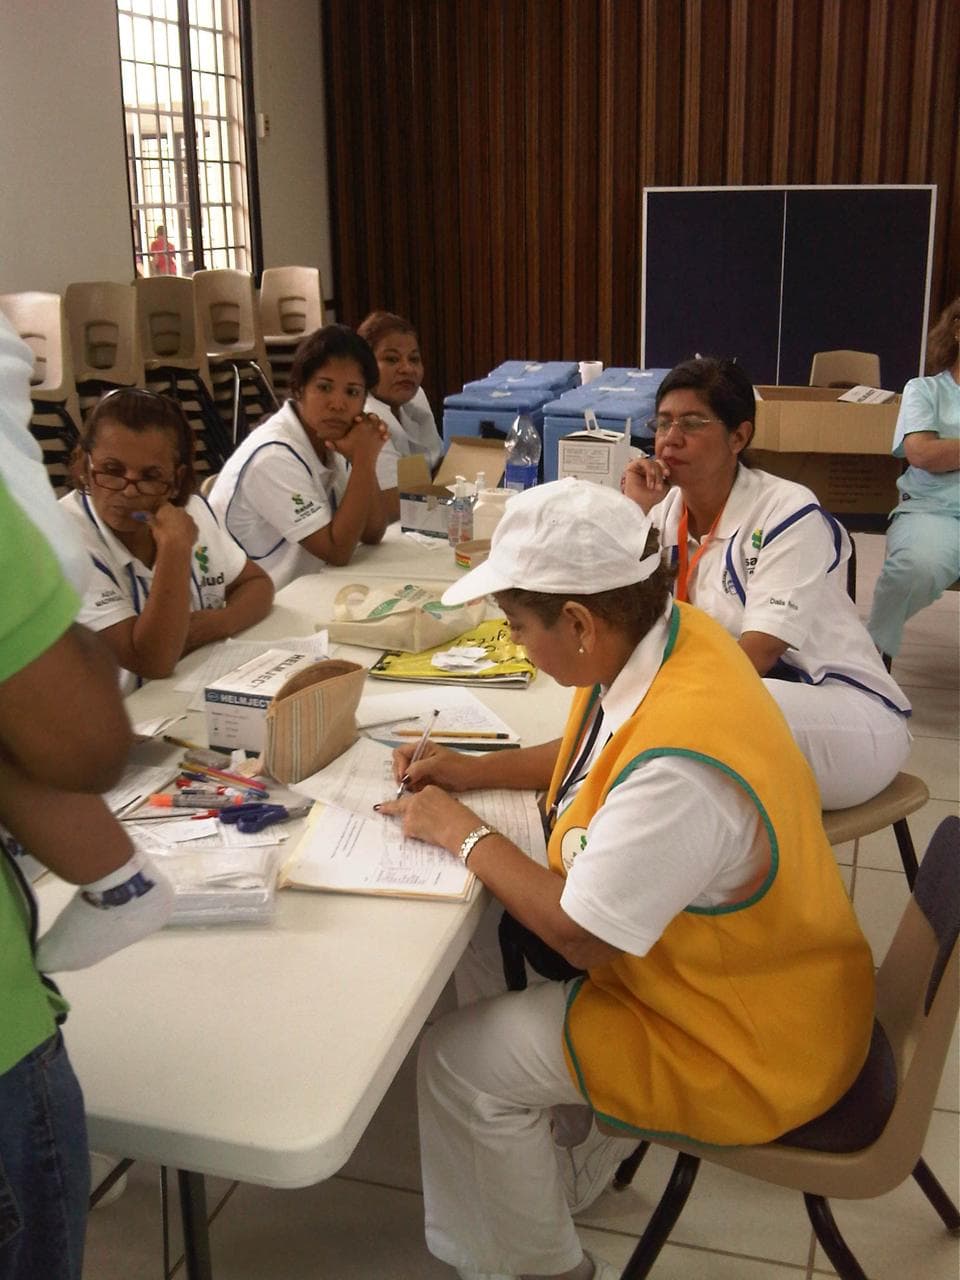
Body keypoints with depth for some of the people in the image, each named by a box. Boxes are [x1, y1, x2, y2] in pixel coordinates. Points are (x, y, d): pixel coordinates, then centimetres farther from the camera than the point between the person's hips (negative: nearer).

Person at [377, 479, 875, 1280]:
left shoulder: (679, 764, -36)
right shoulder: (671, 634, -9)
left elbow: (581, 936, -25)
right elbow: (598, 755, 12)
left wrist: (463, 833, -13)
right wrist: (477, 771, 3)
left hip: (751, 1050, -9)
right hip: (752, 973, 9)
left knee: (461, 1063, -8)